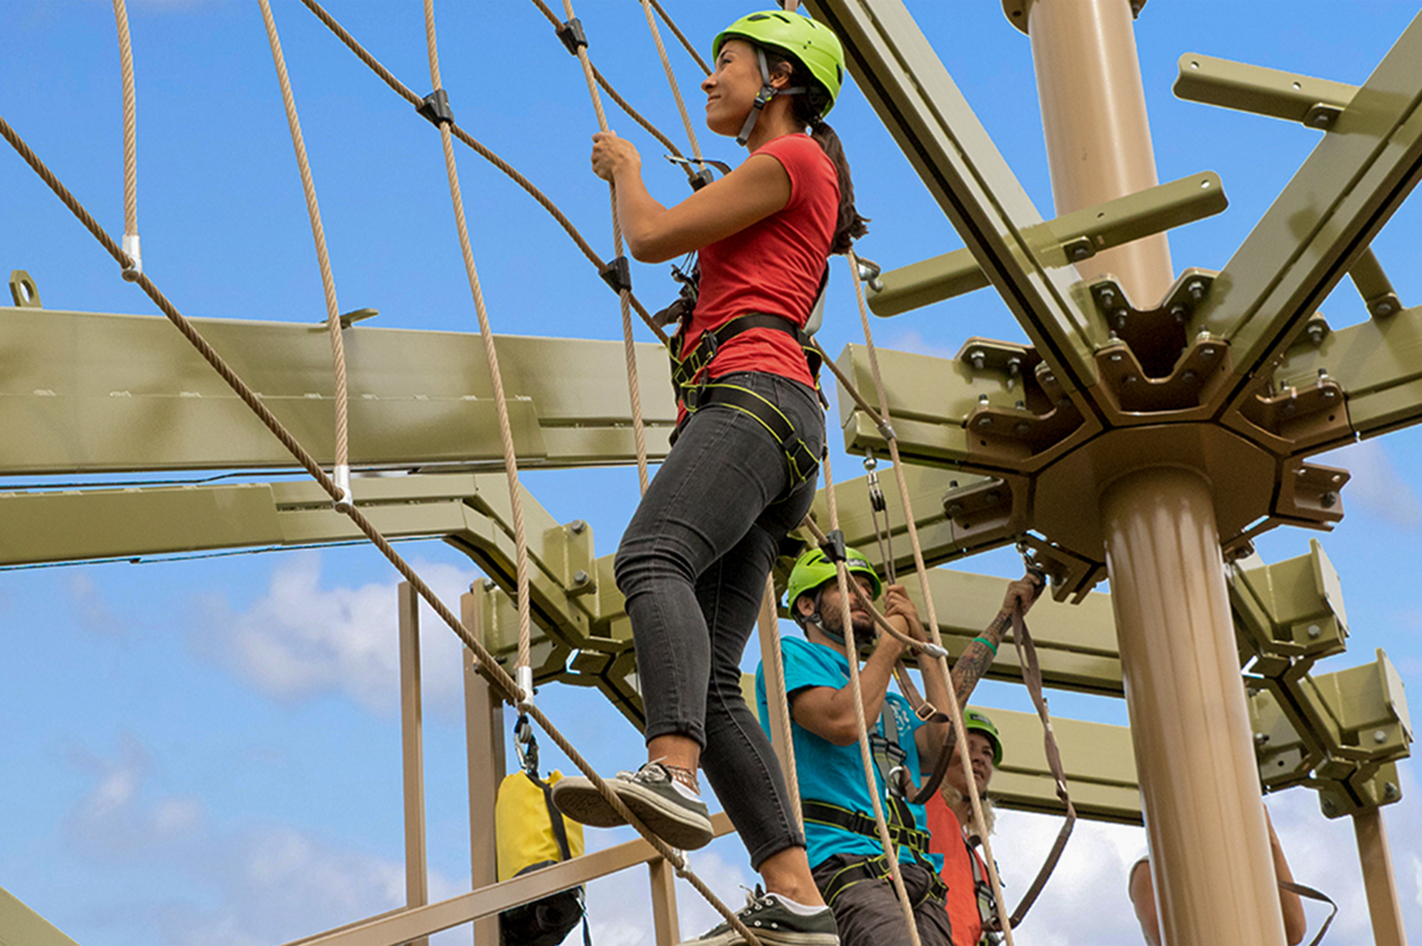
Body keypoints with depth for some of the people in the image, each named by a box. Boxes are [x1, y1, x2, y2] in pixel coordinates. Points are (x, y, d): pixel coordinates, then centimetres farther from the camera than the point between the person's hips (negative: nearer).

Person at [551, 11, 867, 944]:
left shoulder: (791, 157, 5)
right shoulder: (798, 193, 34)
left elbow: (651, 237, 2)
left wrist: (626, 165, 21)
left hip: (756, 392, -9)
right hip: (753, 412, 9)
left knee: (652, 557, -35)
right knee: (710, 676, -4)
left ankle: (673, 772, -57)